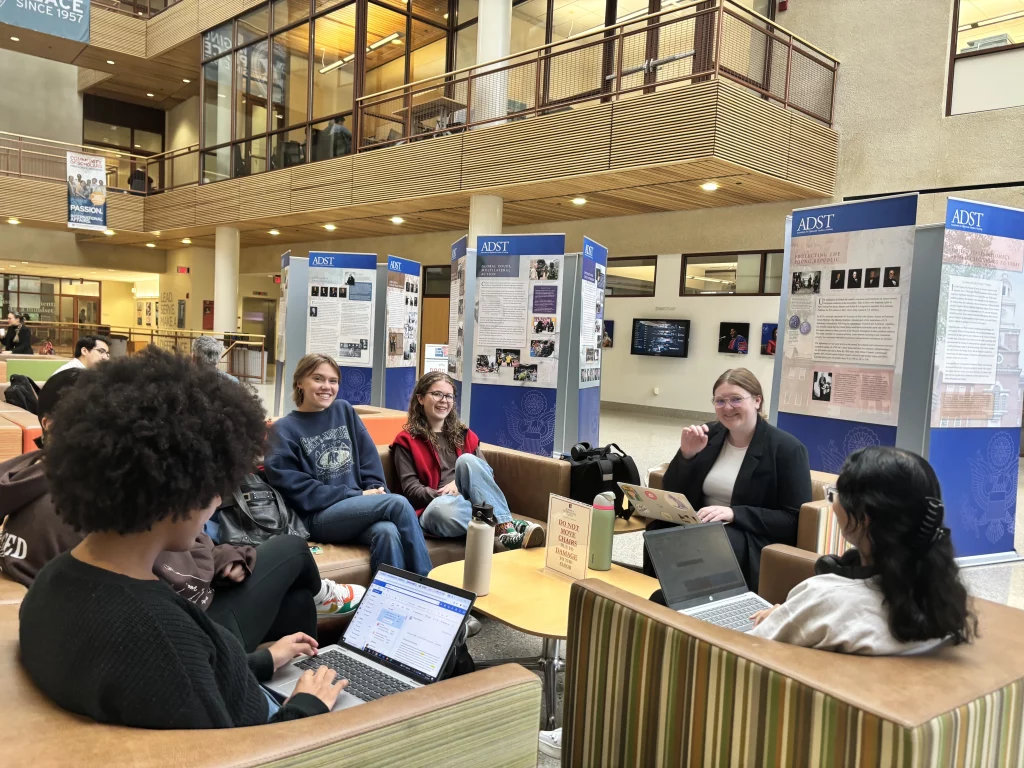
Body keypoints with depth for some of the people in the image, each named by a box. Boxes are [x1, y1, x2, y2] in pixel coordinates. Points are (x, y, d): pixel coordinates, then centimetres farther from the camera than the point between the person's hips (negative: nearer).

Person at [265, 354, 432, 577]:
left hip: (359, 508, 4)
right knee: (398, 503, -27)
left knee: (387, 532, -33)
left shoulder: (344, 411, 14)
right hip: (317, 517, -3)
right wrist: (358, 496, -12)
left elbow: (370, 458, 13)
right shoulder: (283, 430, 1)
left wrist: (374, 491, -7)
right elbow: (297, 490, -8)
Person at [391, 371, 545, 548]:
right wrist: (441, 496, -18)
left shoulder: (463, 433, 21)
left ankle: (505, 526, -39)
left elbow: (487, 472, 12)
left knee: (467, 460, -28)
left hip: (471, 500, 3)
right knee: (439, 508, -40)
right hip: (433, 506, -3)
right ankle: (504, 526, -39)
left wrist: (462, 482, -9)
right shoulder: (407, 440, 9)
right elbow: (410, 488, -1)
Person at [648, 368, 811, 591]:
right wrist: (686, 455, -9)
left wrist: (734, 514, -21)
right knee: (659, 533, -28)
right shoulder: (709, 435, 9)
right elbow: (673, 495, 9)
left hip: (754, 540, -4)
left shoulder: (787, 448, -5)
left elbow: (794, 520, -11)